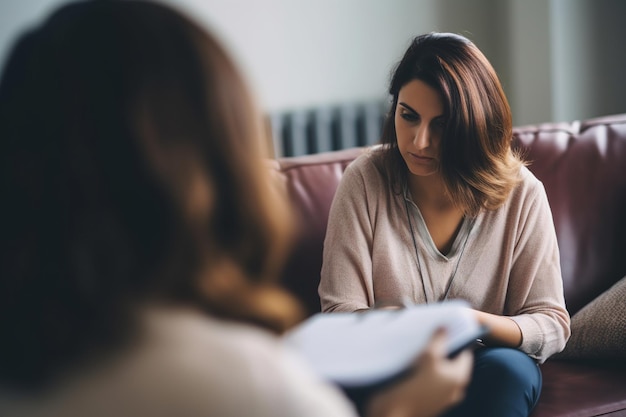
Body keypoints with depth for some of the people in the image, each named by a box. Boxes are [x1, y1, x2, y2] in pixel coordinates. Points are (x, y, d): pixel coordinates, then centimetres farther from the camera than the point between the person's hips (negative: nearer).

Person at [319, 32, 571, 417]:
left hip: (488, 372, 2)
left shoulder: (521, 194, -9)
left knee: (505, 369, -33)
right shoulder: (366, 181, -10)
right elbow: (340, 316, -10)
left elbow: (552, 325, -7)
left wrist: (475, 323, -28)